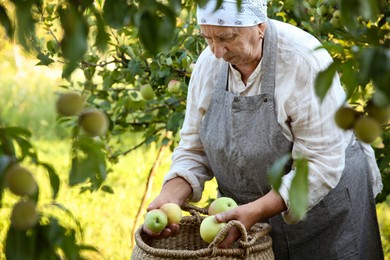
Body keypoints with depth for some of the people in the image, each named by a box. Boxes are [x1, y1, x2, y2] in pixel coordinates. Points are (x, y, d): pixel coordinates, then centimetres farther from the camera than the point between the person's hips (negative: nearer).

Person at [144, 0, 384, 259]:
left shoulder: (305, 61, -25)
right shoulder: (209, 63, -8)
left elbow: (319, 165, -26)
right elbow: (194, 150, -2)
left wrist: (255, 211, -34)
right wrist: (171, 196, -20)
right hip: (246, 212, 5)